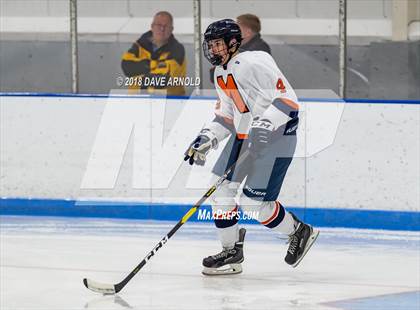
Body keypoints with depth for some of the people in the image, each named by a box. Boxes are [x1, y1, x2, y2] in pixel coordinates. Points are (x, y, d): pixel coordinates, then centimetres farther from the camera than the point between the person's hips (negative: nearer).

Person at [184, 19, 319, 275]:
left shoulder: (255, 62, -19)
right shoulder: (221, 74, 12)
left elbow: (287, 98, -23)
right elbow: (226, 117, 20)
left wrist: (265, 124, -32)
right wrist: (206, 139, 7)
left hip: (275, 137, -10)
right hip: (243, 136, 10)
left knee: (253, 201, -12)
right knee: (222, 189, 3)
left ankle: (300, 231, 11)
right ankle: (232, 253, 14)